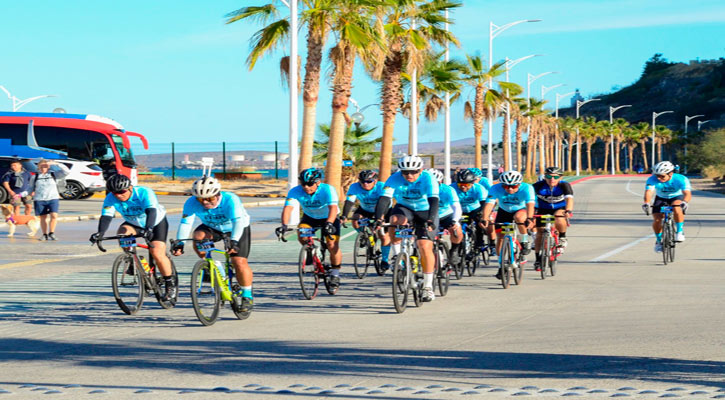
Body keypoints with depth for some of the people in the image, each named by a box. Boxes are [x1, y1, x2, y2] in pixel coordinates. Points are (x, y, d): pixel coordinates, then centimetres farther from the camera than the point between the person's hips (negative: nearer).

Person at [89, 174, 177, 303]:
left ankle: (171, 285, -3)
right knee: (122, 232, -30)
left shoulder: (144, 193, -33)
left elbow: (151, 212, -46)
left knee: (157, 254, -21)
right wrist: (100, 233, -51)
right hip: (134, 223, 4)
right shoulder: (111, 198, -22)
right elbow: (106, 216, -32)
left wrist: (148, 229, -64)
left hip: (156, 222, -4)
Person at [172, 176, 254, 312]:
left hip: (237, 230, -3)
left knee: (239, 262, -16)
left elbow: (238, 221, -44)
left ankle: (247, 295, 1)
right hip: (213, 228, 3)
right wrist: (179, 242, -41)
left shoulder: (230, 200, -34)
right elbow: (185, 223, -28)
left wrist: (233, 241, -58)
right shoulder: (192, 203, -23)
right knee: (198, 236, -28)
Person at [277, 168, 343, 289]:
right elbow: (288, 208, -37)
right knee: (301, 235, -27)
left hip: (329, 217, -2)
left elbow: (333, 208, -46)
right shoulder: (295, 191, -26)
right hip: (309, 217, 2)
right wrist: (284, 225, -54)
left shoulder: (328, 190, -33)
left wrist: (329, 223, -64)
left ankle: (335, 274, 4)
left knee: (332, 245, -17)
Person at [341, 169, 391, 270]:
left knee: (385, 237, -10)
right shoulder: (355, 187, -25)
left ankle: (384, 260, 10)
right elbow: (349, 202, -35)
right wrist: (344, 216, -52)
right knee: (355, 221, -27)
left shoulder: (381, 187, -32)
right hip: (365, 210, 2)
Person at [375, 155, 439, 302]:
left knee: (425, 247, -16)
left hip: (425, 212, -2)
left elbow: (433, 201, -36)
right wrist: (378, 219, -44)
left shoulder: (428, 179, -25)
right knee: (395, 220, -34)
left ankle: (428, 287, -6)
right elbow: (384, 199, -29)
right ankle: (395, 254, -16)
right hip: (404, 208, 2)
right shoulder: (394, 179, -21)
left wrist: (430, 221, -51)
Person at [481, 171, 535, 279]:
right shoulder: (496, 189, -28)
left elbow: (530, 203, -44)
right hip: (504, 212, 2)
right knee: (500, 237, -8)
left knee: (519, 217, -37)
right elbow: (489, 203, -38)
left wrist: (529, 219, -61)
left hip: (521, 210, -2)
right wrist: (485, 219, -54)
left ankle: (525, 242, -16)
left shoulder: (526, 188, -31)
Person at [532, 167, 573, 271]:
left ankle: (562, 237, -6)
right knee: (540, 234, -2)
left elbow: (569, 198, -38)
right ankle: (538, 259, 12)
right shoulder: (539, 186, -22)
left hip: (560, 209, -2)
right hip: (543, 210, 2)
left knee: (559, 220, -35)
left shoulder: (564, 185, -23)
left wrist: (568, 211, -56)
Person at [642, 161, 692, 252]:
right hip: (661, 198, 2)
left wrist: (685, 202, -64)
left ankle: (680, 231, -16)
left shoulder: (681, 179, -31)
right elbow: (648, 192, -41)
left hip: (676, 197, -2)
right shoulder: (652, 180, -28)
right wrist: (646, 203, -62)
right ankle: (659, 240, 13)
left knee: (676, 208, -36)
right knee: (656, 220, -14)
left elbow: (687, 193, -42)